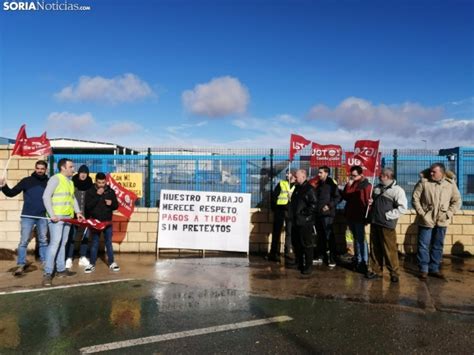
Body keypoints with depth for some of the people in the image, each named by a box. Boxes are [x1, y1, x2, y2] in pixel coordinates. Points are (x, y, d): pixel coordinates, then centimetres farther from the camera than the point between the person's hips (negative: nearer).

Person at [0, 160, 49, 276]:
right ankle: (20, 265, 4)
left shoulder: (49, 182, 3)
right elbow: (11, 193, -2)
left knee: (43, 240, 11)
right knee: (24, 241, -2)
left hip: (43, 217, 1)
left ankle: (45, 263, 21)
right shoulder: (26, 181, 0)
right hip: (27, 216, -1)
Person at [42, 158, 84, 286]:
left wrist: (77, 211, 11)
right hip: (57, 217, -8)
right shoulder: (55, 179, -8)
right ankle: (48, 273, -7)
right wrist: (52, 214, -19)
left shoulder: (70, 181, 17)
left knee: (63, 243, 11)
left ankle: (61, 269, 19)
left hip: (67, 217, 8)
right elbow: (46, 197, -14)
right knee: (55, 243, -11)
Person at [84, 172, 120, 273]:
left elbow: (116, 206, 6)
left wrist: (111, 203, -16)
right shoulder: (90, 191, -3)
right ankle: (92, 264, 15)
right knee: (94, 243, 5)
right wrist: (97, 195, -20)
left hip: (107, 222, 1)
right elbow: (88, 206, -15)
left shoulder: (110, 191, 2)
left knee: (109, 243, 7)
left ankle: (111, 263, 16)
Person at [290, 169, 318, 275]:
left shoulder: (309, 189, -11)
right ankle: (299, 264, 27)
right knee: (296, 244, 15)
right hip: (295, 221, 9)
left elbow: (313, 205, -19)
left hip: (305, 222, -9)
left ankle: (308, 267, 6)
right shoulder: (297, 188, 16)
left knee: (306, 244, -1)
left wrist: (304, 213, -17)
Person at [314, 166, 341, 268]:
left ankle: (332, 259, 1)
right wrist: (316, 207, 9)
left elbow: (338, 197, -12)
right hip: (318, 213, 7)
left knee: (329, 236, -5)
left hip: (327, 214, -7)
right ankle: (320, 256, 22)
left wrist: (329, 205, -18)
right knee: (320, 236, 13)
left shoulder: (331, 183, -7)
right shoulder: (319, 184, 15)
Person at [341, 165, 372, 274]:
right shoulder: (351, 184, 12)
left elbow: (368, 201, -14)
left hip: (359, 217, -7)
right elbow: (345, 197, 3)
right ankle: (358, 261, 24)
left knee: (361, 239, -4)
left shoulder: (366, 185, -9)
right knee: (356, 239, 15)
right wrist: (348, 184, -6)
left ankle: (364, 262, 1)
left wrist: (366, 216, -19)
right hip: (350, 215, 7)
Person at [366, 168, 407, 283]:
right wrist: (370, 203, 4)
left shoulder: (397, 190, -9)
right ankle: (376, 270, 23)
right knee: (375, 249, 12)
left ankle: (394, 273, 13)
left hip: (387, 225, -7)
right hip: (374, 223, 7)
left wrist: (388, 215, -17)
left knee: (389, 250, -1)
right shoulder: (377, 188, 12)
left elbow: (402, 208, -16)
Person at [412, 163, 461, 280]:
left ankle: (434, 268, 25)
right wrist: (421, 213, -11)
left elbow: (457, 201, 7)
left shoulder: (450, 183, 0)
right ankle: (423, 269, 15)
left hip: (441, 221, 3)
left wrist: (448, 214, -4)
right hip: (426, 220, -2)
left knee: (438, 246, 13)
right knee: (423, 245, 3)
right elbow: (415, 199, -6)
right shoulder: (423, 182, -8)